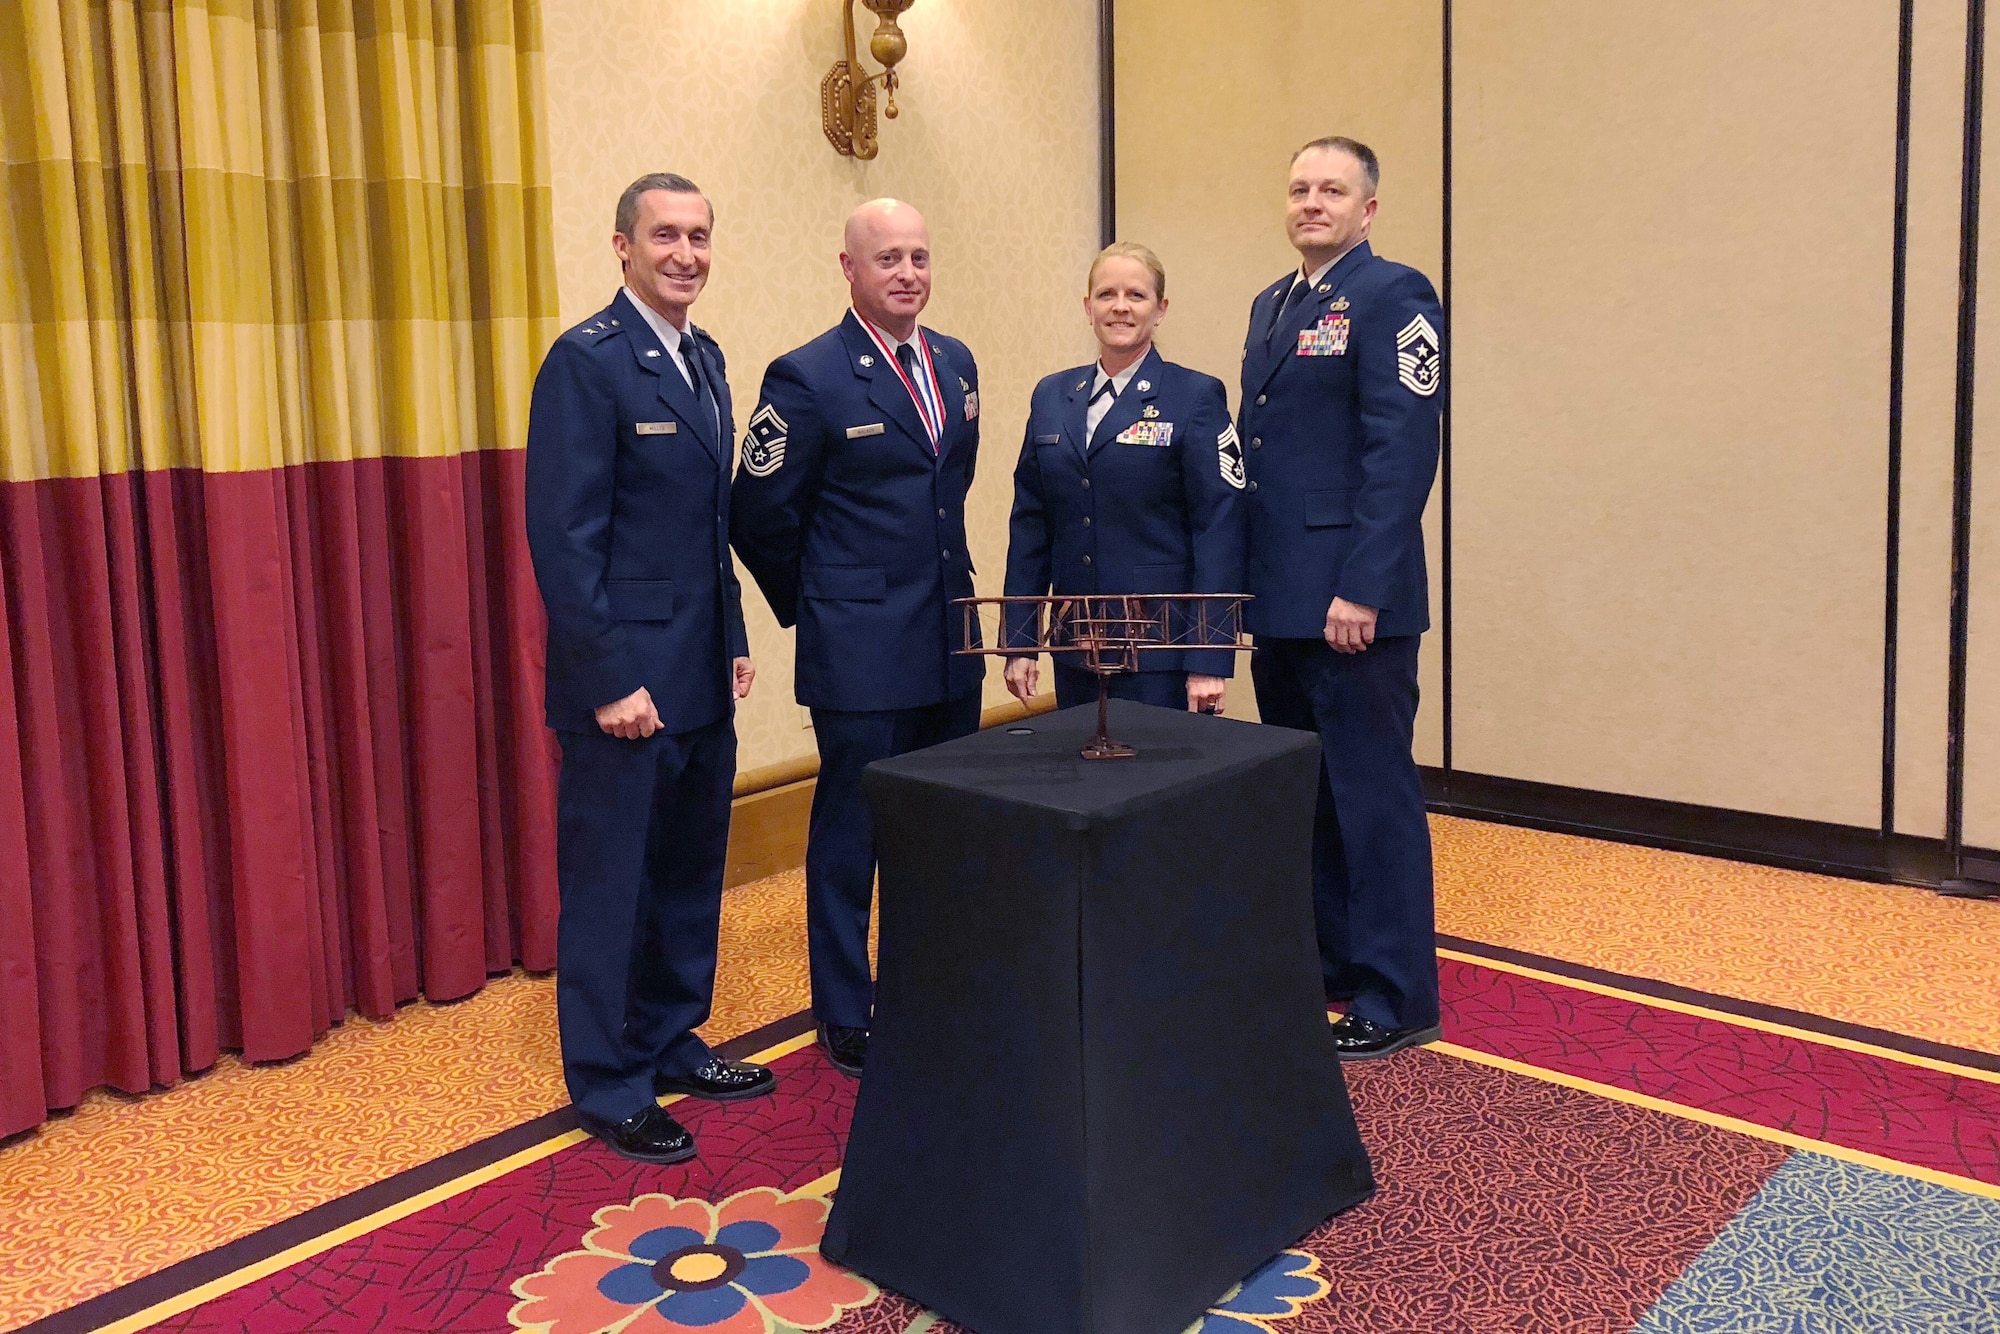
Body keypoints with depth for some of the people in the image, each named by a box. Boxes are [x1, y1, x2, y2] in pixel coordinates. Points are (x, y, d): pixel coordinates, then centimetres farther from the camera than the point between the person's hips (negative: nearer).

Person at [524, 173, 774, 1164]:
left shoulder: (705, 360, 12)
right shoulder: (587, 361, -13)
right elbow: (564, 538, -18)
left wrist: (735, 640, 14)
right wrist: (610, 681, -19)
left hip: (701, 675, 8)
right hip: (627, 680, -8)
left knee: (690, 874, 17)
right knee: (611, 884, 5)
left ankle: (673, 1044, 33)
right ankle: (608, 1085, 19)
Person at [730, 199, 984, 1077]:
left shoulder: (957, 364, 8)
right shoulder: (807, 379, -11)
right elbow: (759, 516, -7)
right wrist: (815, 607, 2)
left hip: (950, 643, 6)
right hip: (861, 654, -6)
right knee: (851, 833, 6)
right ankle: (846, 1019, 21)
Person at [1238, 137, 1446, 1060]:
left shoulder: (1393, 297, -8)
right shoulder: (1270, 305, 17)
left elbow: (1401, 453, -16)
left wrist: (1362, 590, -21)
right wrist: (1242, 576, 13)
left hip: (1352, 600, -8)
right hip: (1279, 599, 8)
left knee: (1371, 791, 0)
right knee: (1302, 788, 15)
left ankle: (1396, 998, 12)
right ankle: (1323, 960, 29)